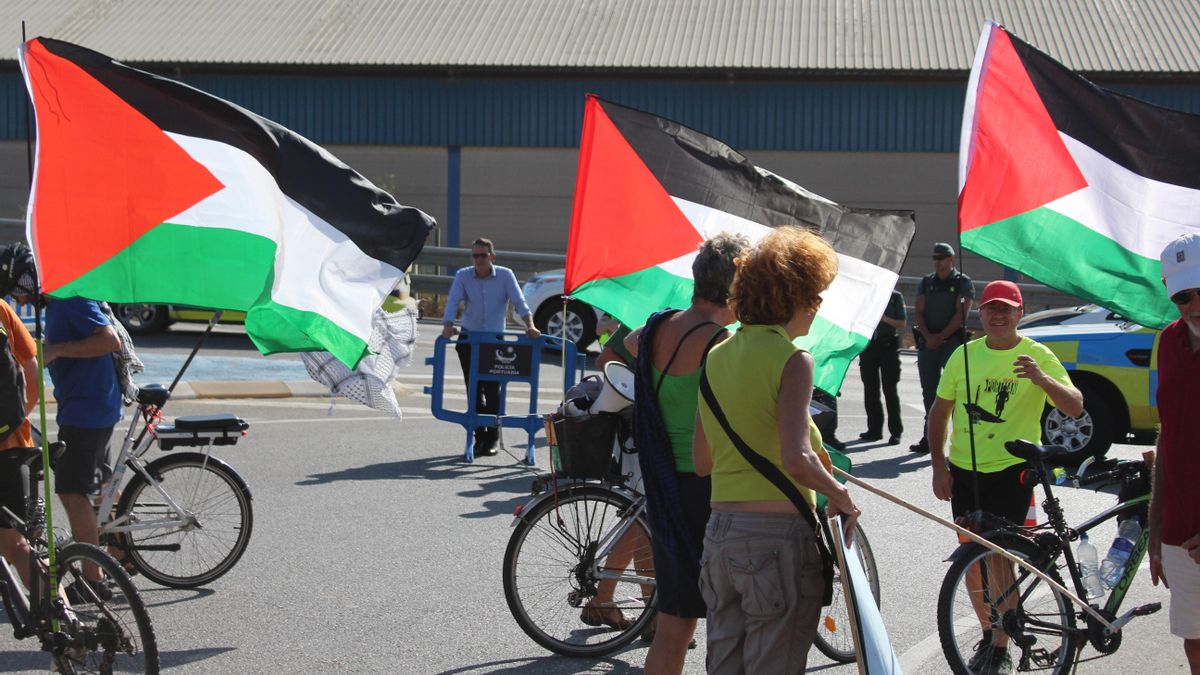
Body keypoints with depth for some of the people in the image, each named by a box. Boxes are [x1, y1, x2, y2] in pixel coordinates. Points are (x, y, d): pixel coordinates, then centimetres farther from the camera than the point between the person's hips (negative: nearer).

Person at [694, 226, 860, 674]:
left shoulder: (716, 357, 10)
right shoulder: (791, 359, -12)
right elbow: (796, 461, -23)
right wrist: (841, 496, -8)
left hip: (720, 534, 7)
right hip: (779, 533, -7)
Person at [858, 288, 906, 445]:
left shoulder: (895, 296, 4)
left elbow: (902, 324, 3)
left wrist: (885, 319, -13)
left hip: (888, 345, -3)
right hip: (867, 344, 3)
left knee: (890, 388, -5)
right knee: (870, 388, 4)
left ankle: (896, 431, -2)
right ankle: (874, 429, 12)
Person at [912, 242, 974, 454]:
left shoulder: (963, 282, 1)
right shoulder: (926, 282, 14)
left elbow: (961, 314, -8)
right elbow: (919, 311, 8)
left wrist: (941, 337, -12)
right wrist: (927, 336, -8)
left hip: (952, 341, -5)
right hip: (927, 342, 5)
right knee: (929, 391, 6)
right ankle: (929, 437, 11)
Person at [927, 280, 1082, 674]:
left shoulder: (1038, 356, -4)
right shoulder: (964, 355, 6)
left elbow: (1075, 408, -13)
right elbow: (939, 412, 12)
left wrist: (1041, 378, -31)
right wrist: (939, 466, 3)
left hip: (1011, 470, -4)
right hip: (964, 470, 4)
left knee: (1000, 558, -6)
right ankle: (988, 635, 28)